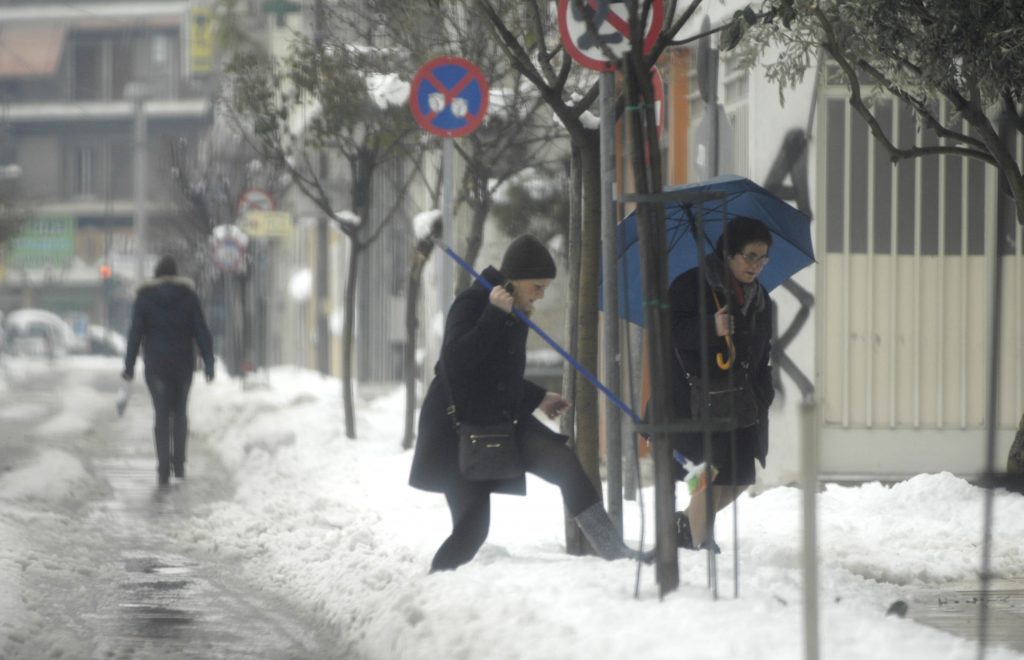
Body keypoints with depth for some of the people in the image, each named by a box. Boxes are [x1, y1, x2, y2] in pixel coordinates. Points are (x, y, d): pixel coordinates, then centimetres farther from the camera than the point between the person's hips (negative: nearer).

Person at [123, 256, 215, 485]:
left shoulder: (145, 297, -1)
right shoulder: (188, 296, 0)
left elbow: (136, 333, -5)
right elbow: (201, 331, -3)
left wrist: (129, 365, -3)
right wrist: (209, 363, 0)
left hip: (156, 364, -1)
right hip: (183, 363, 1)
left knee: (161, 414, 3)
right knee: (180, 411, 16)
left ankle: (164, 468, -5)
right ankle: (179, 463, 9)